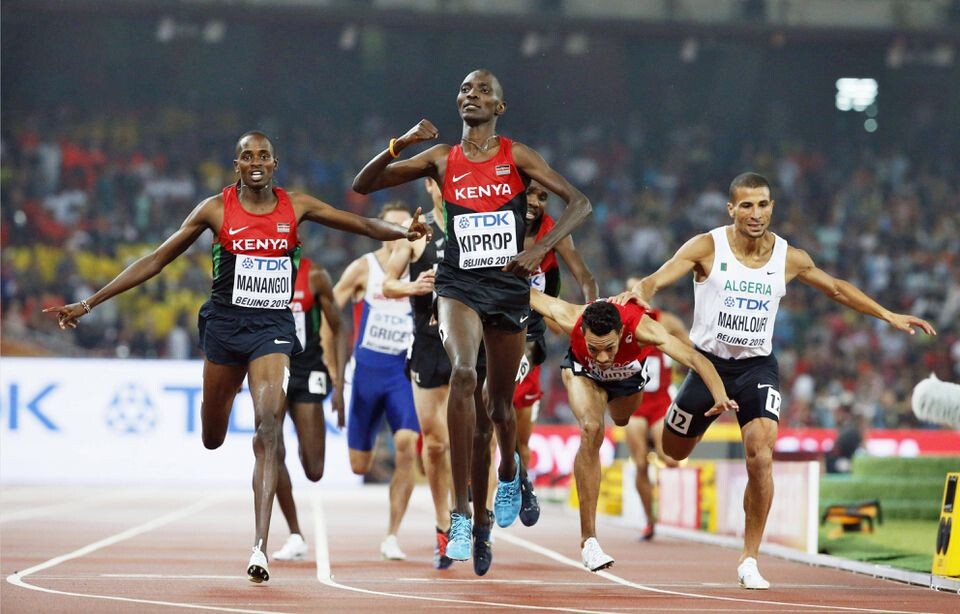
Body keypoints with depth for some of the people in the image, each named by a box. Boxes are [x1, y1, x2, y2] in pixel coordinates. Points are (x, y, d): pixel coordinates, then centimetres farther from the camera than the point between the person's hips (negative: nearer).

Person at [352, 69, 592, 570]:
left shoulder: (517, 157, 2)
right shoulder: (441, 160, 4)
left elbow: (579, 203, -4)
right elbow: (362, 186, 3)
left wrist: (540, 250, -19)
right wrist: (400, 144, -14)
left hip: (509, 286, 1)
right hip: (459, 284, -1)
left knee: (500, 402, 13)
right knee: (463, 374, -29)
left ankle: (509, 472, 51)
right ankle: (462, 514, -31)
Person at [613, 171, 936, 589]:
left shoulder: (789, 258, -2)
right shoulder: (707, 248, -10)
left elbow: (835, 288, 14)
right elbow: (657, 279, -19)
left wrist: (889, 316, 13)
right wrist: (638, 293, -43)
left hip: (757, 367, 1)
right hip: (709, 362, -1)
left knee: (761, 456, -21)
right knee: (671, 454, 13)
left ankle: (749, 560, -9)